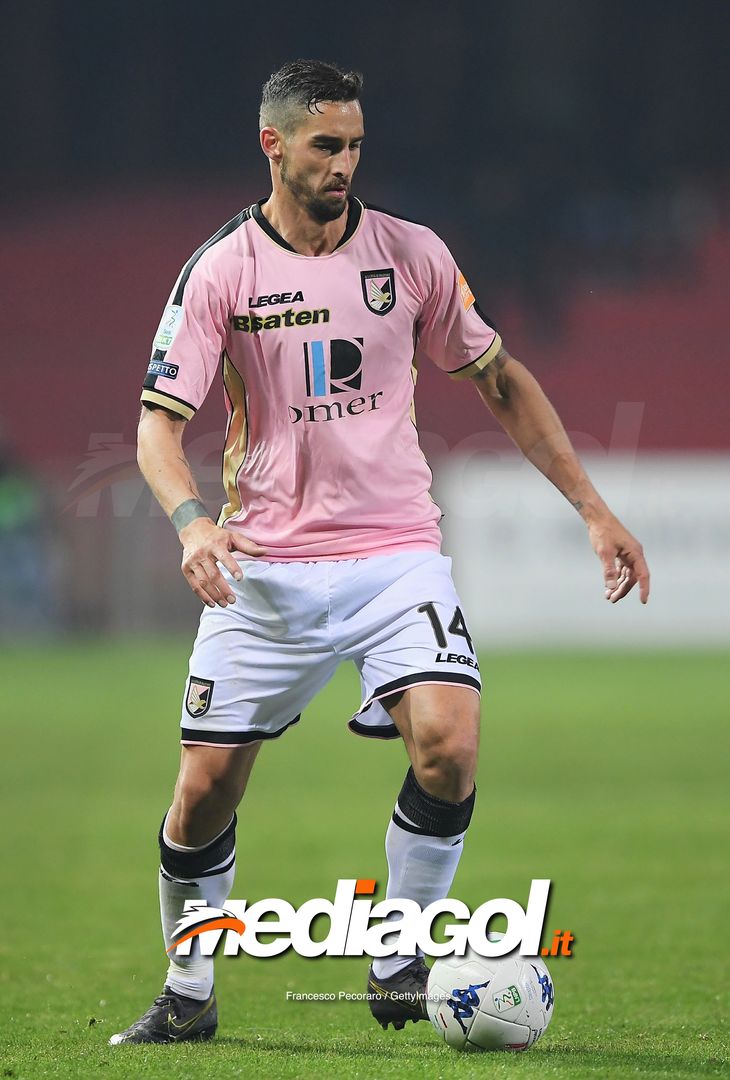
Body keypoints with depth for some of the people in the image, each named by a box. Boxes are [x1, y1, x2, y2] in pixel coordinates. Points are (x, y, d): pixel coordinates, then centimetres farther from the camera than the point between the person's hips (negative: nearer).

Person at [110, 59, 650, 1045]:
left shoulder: (412, 253, 3)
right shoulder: (220, 272, -3)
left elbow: (502, 381, 13)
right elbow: (160, 421, -6)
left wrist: (593, 508, 9)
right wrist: (192, 520, -27)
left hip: (396, 553, 1)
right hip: (265, 568, 0)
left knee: (448, 743, -22)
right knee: (204, 786, -2)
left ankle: (399, 963, -3)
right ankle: (188, 996, 19)